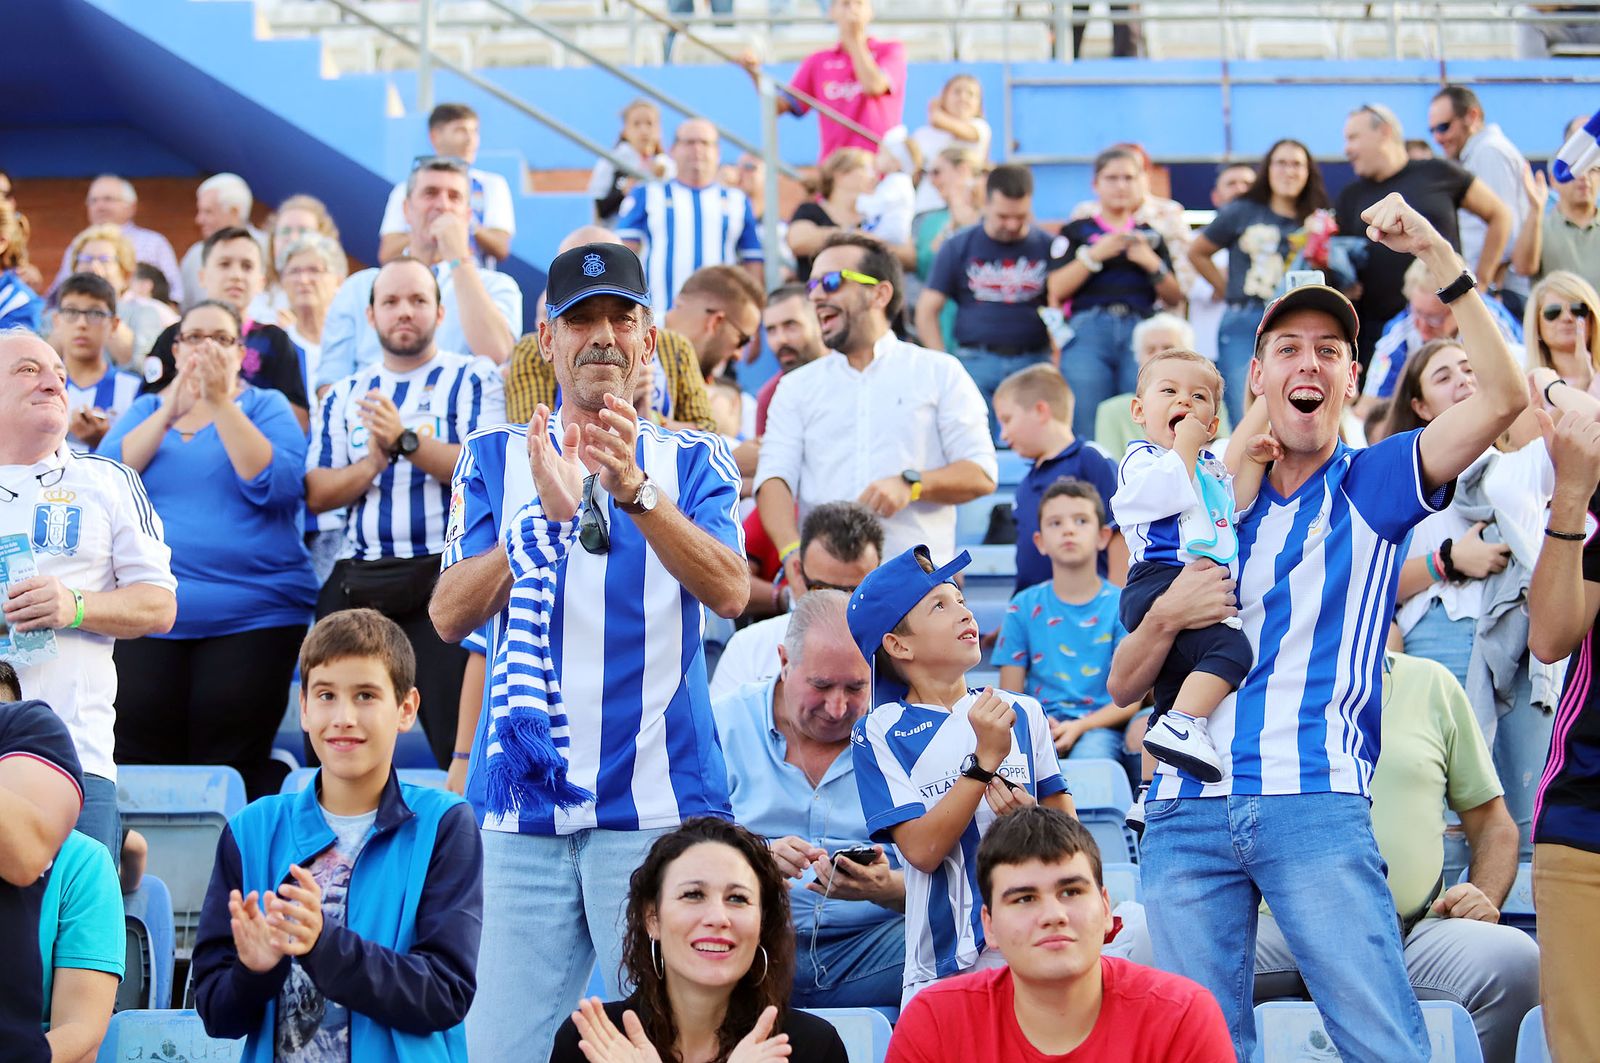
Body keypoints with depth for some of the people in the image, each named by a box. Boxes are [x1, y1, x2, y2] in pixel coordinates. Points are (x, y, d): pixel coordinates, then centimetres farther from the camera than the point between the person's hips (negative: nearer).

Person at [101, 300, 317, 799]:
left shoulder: (265, 407, 8)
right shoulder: (146, 410, 15)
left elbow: (277, 486, -11)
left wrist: (222, 403, -14)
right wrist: (169, 412, -11)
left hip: (252, 618, -2)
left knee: (234, 769, -6)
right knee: (141, 761, -3)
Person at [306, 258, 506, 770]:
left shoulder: (474, 381, 5)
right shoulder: (345, 396, 18)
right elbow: (317, 493, 9)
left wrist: (406, 441, -19)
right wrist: (372, 464, -9)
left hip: (444, 575, -5)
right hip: (357, 582, 5)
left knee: (462, 740, -13)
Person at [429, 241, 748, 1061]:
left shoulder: (692, 461, 7)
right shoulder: (495, 458, 10)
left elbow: (730, 591, -11)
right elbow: (449, 615, -2)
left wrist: (633, 491, -25)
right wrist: (545, 515, -16)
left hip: (656, 800, -1)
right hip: (522, 803, 1)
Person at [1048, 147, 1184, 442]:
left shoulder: (1151, 235, 20)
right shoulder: (1077, 232, 13)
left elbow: (1174, 298, 15)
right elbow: (1057, 289, 0)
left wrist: (1153, 264, -2)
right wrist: (1095, 255, -8)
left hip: (1140, 333, 2)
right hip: (1089, 330, -2)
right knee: (1087, 429, -10)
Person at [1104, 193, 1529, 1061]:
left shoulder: (1373, 486, 11)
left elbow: (1503, 397, -6)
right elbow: (1122, 686, 19)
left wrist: (1436, 253, -10)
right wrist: (1165, 619, -3)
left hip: (1315, 804, -3)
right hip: (1188, 809, 3)